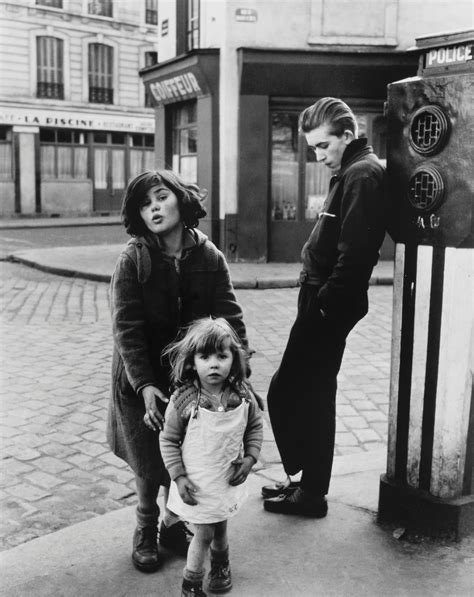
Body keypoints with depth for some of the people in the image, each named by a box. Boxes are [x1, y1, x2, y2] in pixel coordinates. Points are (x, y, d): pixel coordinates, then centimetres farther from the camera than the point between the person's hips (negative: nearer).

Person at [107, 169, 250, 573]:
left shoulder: (208, 257, -8)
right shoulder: (133, 260, -14)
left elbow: (230, 318, -9)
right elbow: (127, 328, -16)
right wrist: (144, 386, -23)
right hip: (145, 380, -2)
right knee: (149, 462, 9)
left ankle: (174, 523, 34)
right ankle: (146, 529, 34)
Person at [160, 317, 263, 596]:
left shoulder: (243, 396, -14)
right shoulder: (183, 401, -22)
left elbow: (255, 426, 3)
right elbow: (168, 440, -11)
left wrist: (250, 458, -7)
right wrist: (179, 476, -13)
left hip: (229, 479, 3)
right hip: (197, 484, -3)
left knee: (221, 526, 23)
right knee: (204, 533, 7)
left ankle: (220, 563, 54)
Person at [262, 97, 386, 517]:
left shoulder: (362, 174, -15)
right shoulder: (351, 173, 17)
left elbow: (354, 253, -24)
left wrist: (326, 303, -19)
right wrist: (319, 300, 12)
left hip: (329, 306, -10)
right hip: (322, 303, 10)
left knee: (287, 393, -2)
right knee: (313, 396, 16)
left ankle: (310, 492, 11)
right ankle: (309, 483, 29)